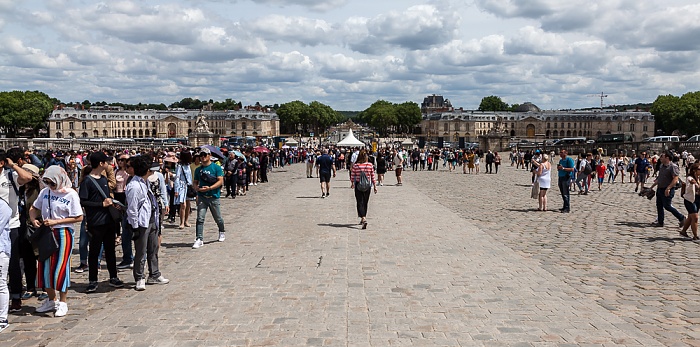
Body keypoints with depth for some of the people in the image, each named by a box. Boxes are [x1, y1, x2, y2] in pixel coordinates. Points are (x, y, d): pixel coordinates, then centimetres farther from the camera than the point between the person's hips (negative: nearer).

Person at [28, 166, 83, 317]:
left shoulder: (71, 194, -11)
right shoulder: (45, 192, 5)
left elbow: (79, 218, -13)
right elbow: (33, 208, 19)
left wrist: (55, 222, -16)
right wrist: (33, 219, -3)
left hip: (63, 234, -6)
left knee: (60, 267, -3)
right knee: (44, 266, 10)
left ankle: (63, 303, 11)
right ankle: (51, 300, 26)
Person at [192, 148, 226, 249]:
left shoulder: (216, 167, -2)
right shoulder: (198, 169, 11)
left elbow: (220, 181, -9)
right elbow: (195, 182, 14)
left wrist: (209, 188, -20)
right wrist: (198, 188, -9)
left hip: (214, 196, -2)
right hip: (202, 197, 2)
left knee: (218, 218, 11)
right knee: (200, 218, -9)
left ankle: (222, 232, 38)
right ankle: (199, 239, -8)